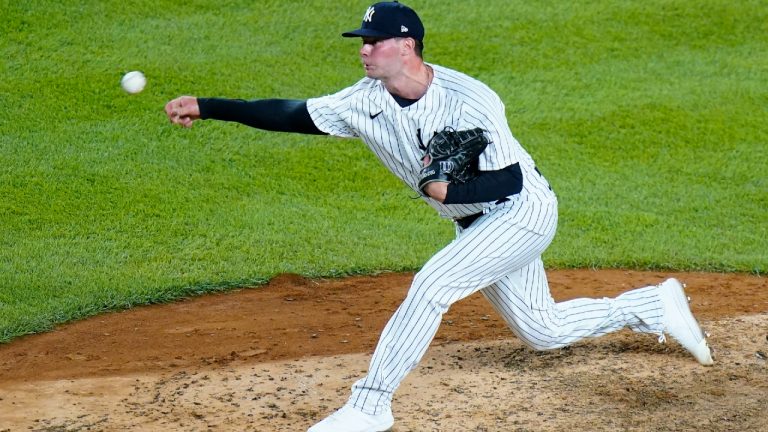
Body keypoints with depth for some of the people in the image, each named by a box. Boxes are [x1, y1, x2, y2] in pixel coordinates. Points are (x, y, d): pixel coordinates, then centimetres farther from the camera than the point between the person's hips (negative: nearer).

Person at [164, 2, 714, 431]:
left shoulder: (468, 101, -28)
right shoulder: (368, 100, -9)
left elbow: (510, 181, -24)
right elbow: (291, 114, -12)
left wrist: (447, 190, -36)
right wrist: (205, 107, -18)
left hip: (524, 213, -8)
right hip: (479, 223, 8)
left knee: (432, 284, -24)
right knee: (542, 332, 16)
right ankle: (656, 305, 36)